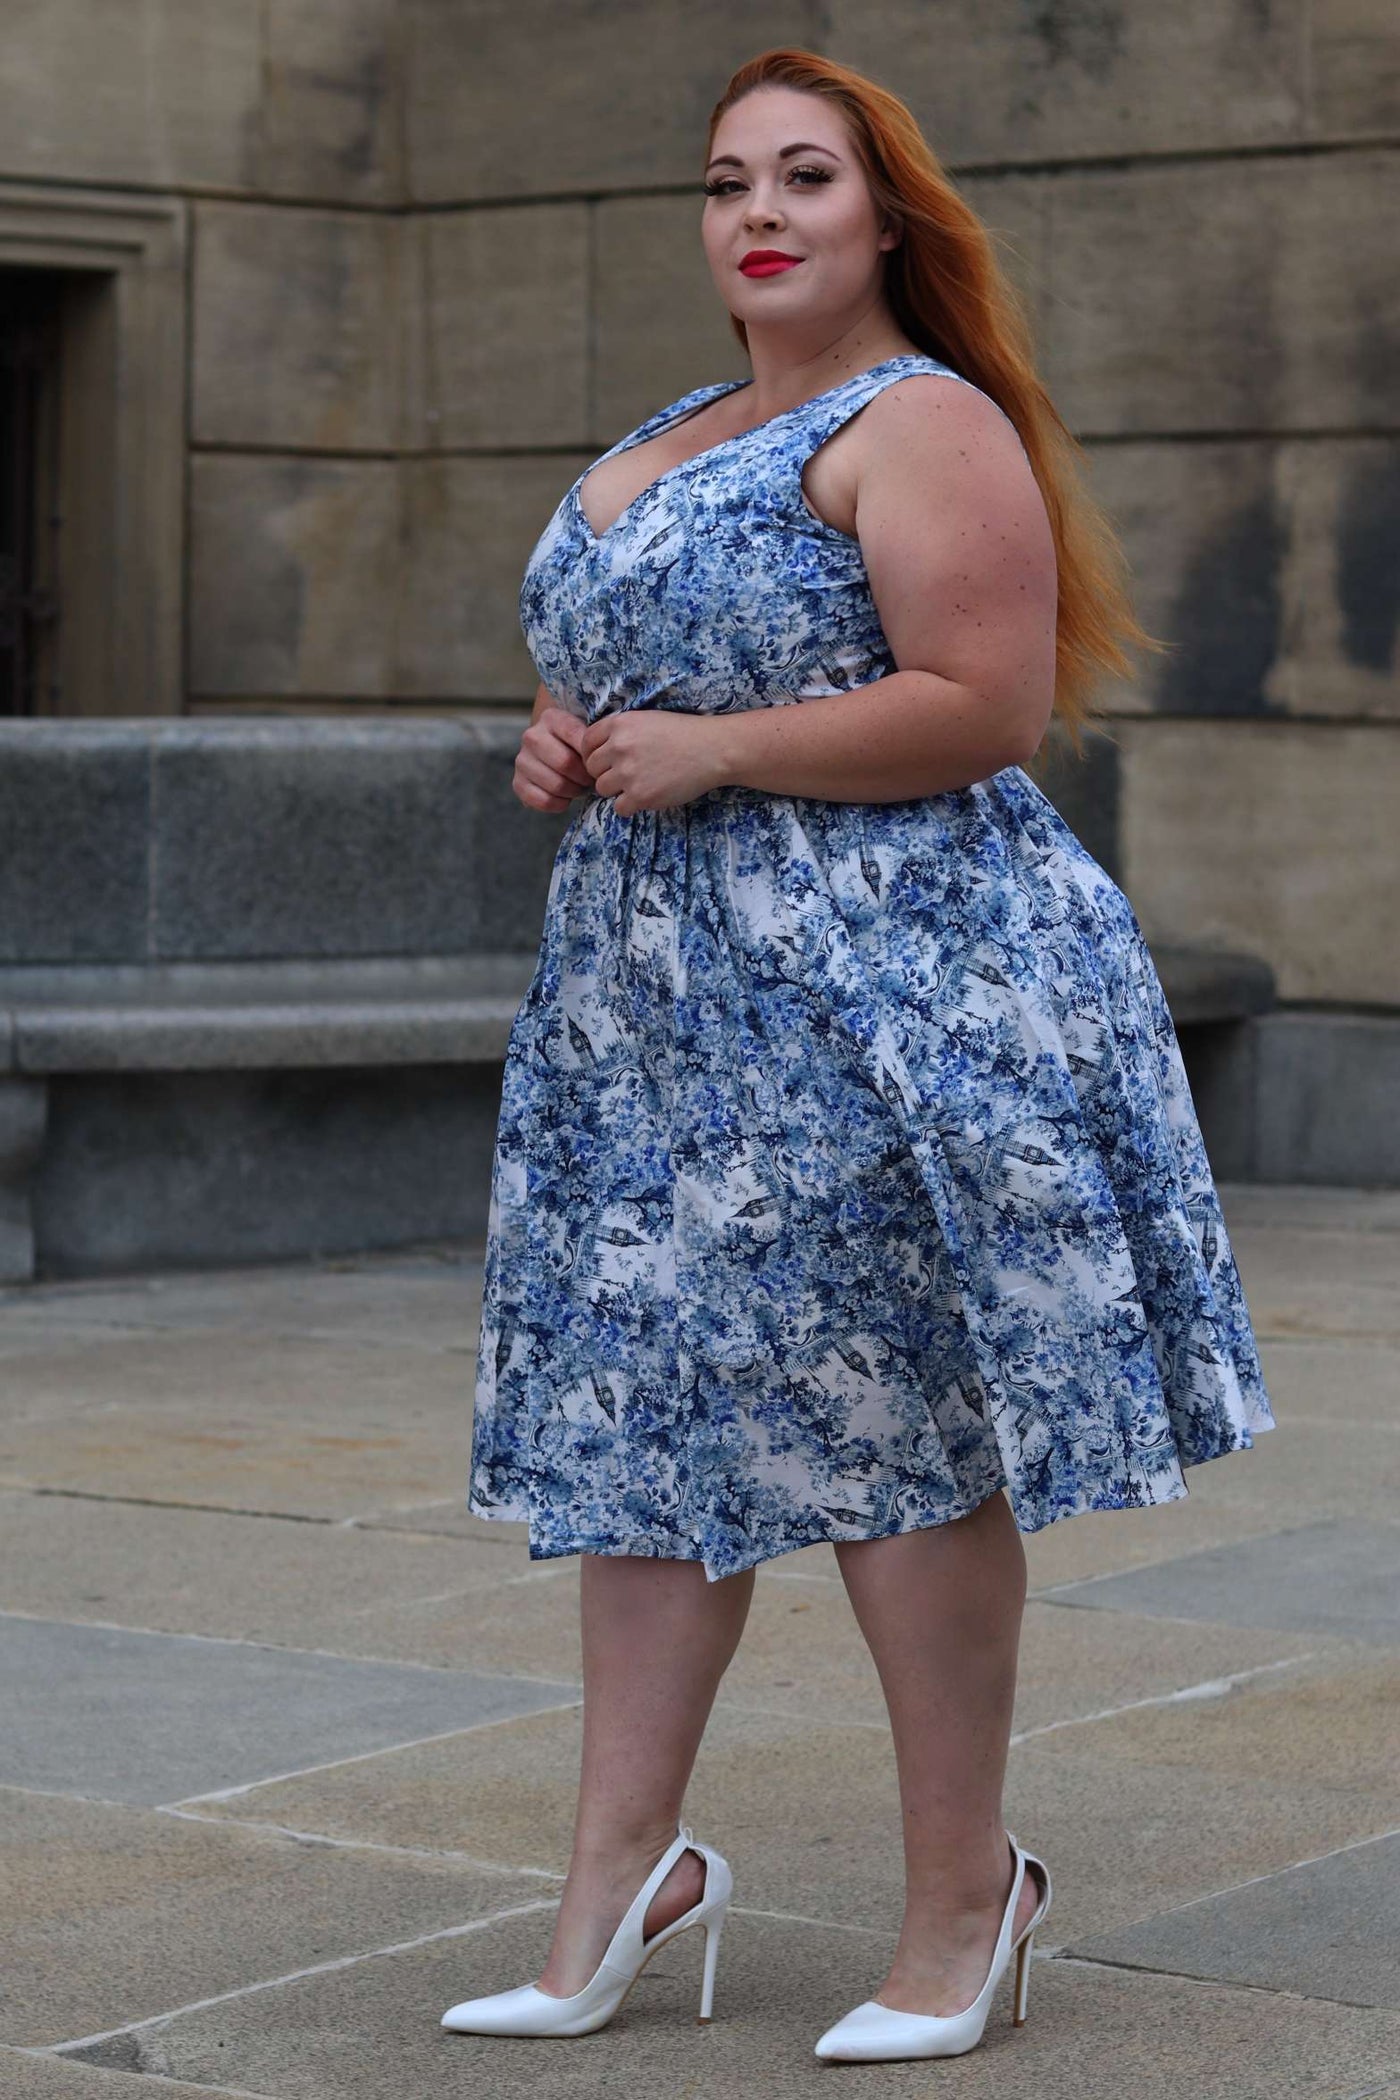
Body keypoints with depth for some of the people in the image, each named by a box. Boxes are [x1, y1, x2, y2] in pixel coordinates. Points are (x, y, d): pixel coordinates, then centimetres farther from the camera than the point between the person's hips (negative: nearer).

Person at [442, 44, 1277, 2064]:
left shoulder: (921, 424, -9)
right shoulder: (664, 440, 19)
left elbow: (991, 705, -19)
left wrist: (708, 752, -17)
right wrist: (565, 744, 6)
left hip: (882, 987, -9)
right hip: (652, 991, 9)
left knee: (900, 1443, -2)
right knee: (641, 1424, 7)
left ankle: (965, 1895, 10)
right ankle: (621, 1877, 14)